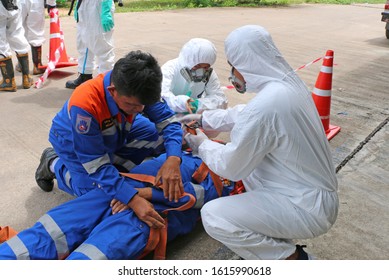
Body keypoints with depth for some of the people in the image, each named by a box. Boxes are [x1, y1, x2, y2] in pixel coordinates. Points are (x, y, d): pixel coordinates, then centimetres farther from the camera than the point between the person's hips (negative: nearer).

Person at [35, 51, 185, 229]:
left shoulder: (136, 89, -29)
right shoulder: (84, 104, -42)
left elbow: (167, 120, -23)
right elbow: (96, 164, -38)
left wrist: (173, 159, -42)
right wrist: (132, 199, -46)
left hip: (114, 132, 5)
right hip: (72, 141, -4)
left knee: (155, 131, -15)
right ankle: (53, 164, 10)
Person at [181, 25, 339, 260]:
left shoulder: (264, 106, -30)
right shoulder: (288, 82, -1)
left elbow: (231, 168, -17)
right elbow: (244, 115, 16)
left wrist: (203, 145, 1)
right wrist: (203, 118, 20)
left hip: (309, 207, -9)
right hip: (316, 190, 9)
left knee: (214, 217, -12)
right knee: (246, 156, 21)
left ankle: (291, 258, 3)